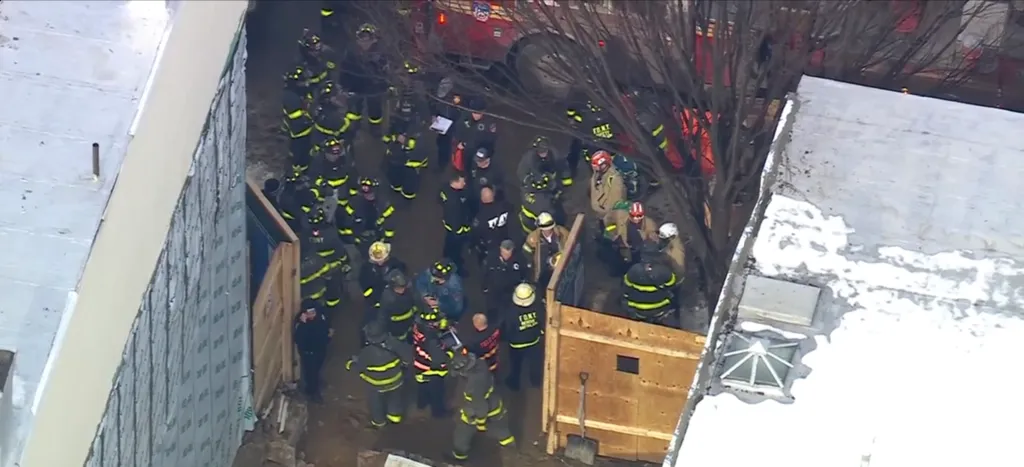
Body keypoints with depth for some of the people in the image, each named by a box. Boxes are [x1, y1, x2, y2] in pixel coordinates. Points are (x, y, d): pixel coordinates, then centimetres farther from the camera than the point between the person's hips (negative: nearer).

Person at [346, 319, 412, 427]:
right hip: (395, 381, 2)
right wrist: (404, 363, 4)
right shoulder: (393, 344, -30)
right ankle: (395, 416, 56)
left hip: (377, 386, -2)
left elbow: (357, 367, -21)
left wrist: (350, 364, 2)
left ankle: (378, 421, 53)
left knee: (376, 402, 29)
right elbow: (408, 353, -18)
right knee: (395, 399, 33)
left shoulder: (367, 353, -38)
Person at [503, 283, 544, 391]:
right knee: (535, 362, 29)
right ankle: (536, 381, 51)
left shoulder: (512, 313, -34)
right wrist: (541, 331, 7)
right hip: (534, 341, 2)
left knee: (515, 365, 26)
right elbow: (544, 321, -13)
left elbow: (507, 330, -19)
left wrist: (506, 337, 1)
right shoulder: (538, 307, -29)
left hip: (516, 344, -2)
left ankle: (514, 383, 48)